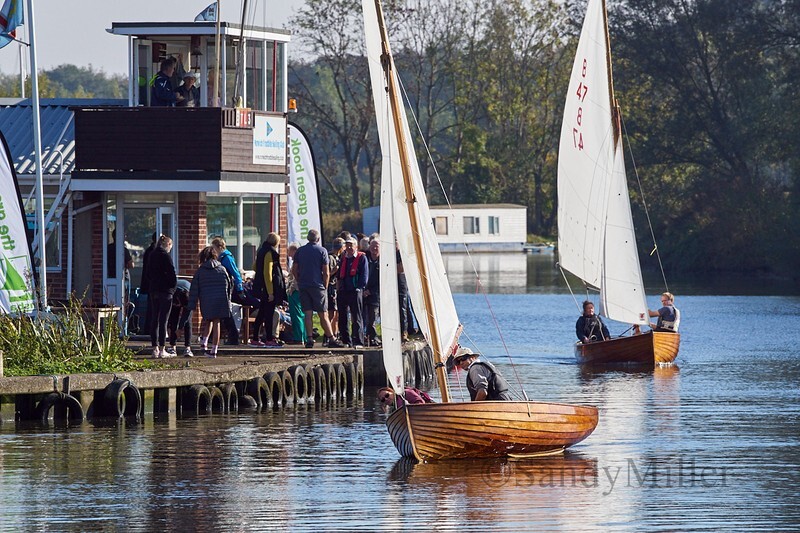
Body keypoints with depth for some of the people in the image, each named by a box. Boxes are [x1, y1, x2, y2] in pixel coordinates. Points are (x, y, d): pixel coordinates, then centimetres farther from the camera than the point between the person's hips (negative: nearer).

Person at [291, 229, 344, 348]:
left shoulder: (300, 250, 7)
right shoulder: (322, 251, -3)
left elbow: (294, 270, 9)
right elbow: (326, 272, -6)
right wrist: (325, 287, 3)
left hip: (303, 285, 3)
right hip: (318, 286, -3)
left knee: (308, 314, 2)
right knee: (323, 314, -1)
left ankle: (309, 339, -4)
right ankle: (331, 339, 2)